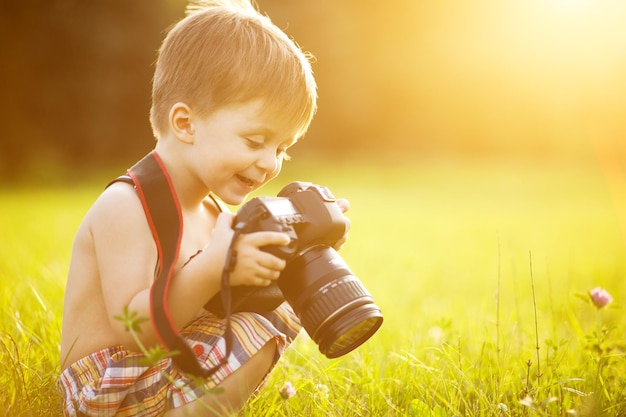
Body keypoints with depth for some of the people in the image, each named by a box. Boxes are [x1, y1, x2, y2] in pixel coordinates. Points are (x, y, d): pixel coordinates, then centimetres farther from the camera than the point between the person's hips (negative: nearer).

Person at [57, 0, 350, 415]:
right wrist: (214, 268, -39)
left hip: (176, 363, 9)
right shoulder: (123, 208, -21)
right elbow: (132, 328, -28)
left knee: (280, 303, 10)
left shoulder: (210, 211, 7)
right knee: (255, 335, -24)